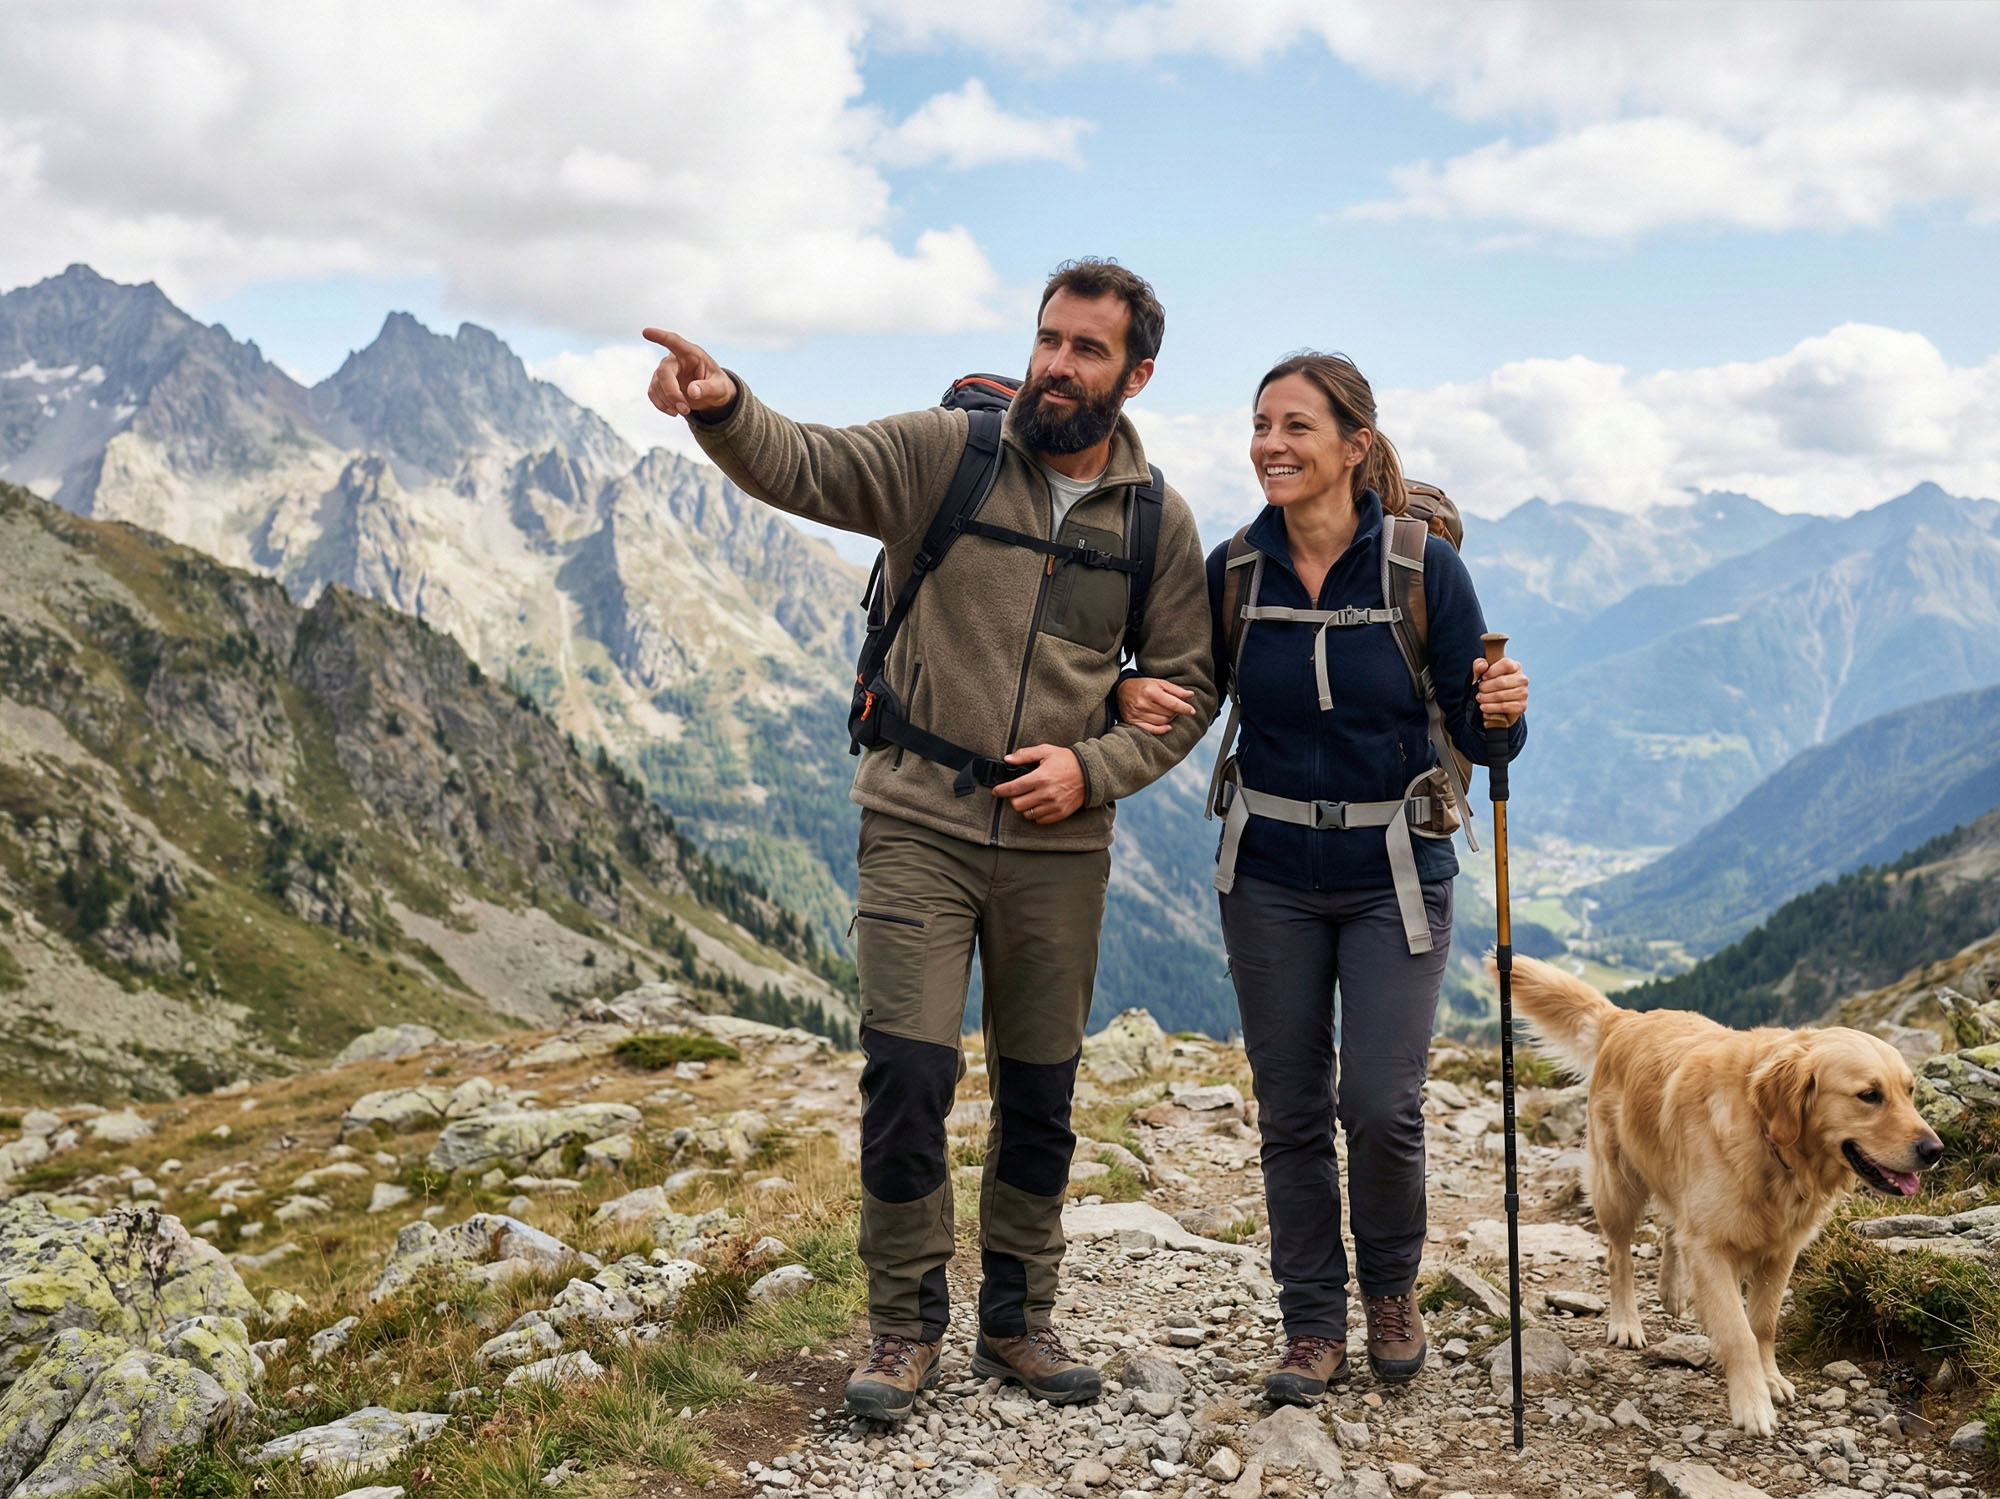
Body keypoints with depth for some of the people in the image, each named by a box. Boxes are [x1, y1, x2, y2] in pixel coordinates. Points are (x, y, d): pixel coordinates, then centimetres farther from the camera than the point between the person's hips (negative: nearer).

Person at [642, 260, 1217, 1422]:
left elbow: (1186, 685, 8)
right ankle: (905, 1328, 13)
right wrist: (724, 407, -36)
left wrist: (1093, 767, -8)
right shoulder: (945, 454, -4)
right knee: (909, 1075, -7)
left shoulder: (1161, 522, 3)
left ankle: (1019, 1320, 30)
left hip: (1058, 848, 3)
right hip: (921, 827, -2)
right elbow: (803, 467, -15)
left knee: (1041, 1095, 12)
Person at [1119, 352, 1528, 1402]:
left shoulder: (1424, 565, -10)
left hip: (1394, 875, -2)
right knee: (1290, 1109, 7)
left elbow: (1476, 733, -7)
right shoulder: (1233, 570, -3)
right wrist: (1132, 694, -13)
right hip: (1269, 875, 2)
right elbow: (1189, 697, 9)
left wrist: (1501, 712, -30)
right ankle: (1313, 1325, 24)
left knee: (1381, 1107, -5)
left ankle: (1390, 1288, 25)